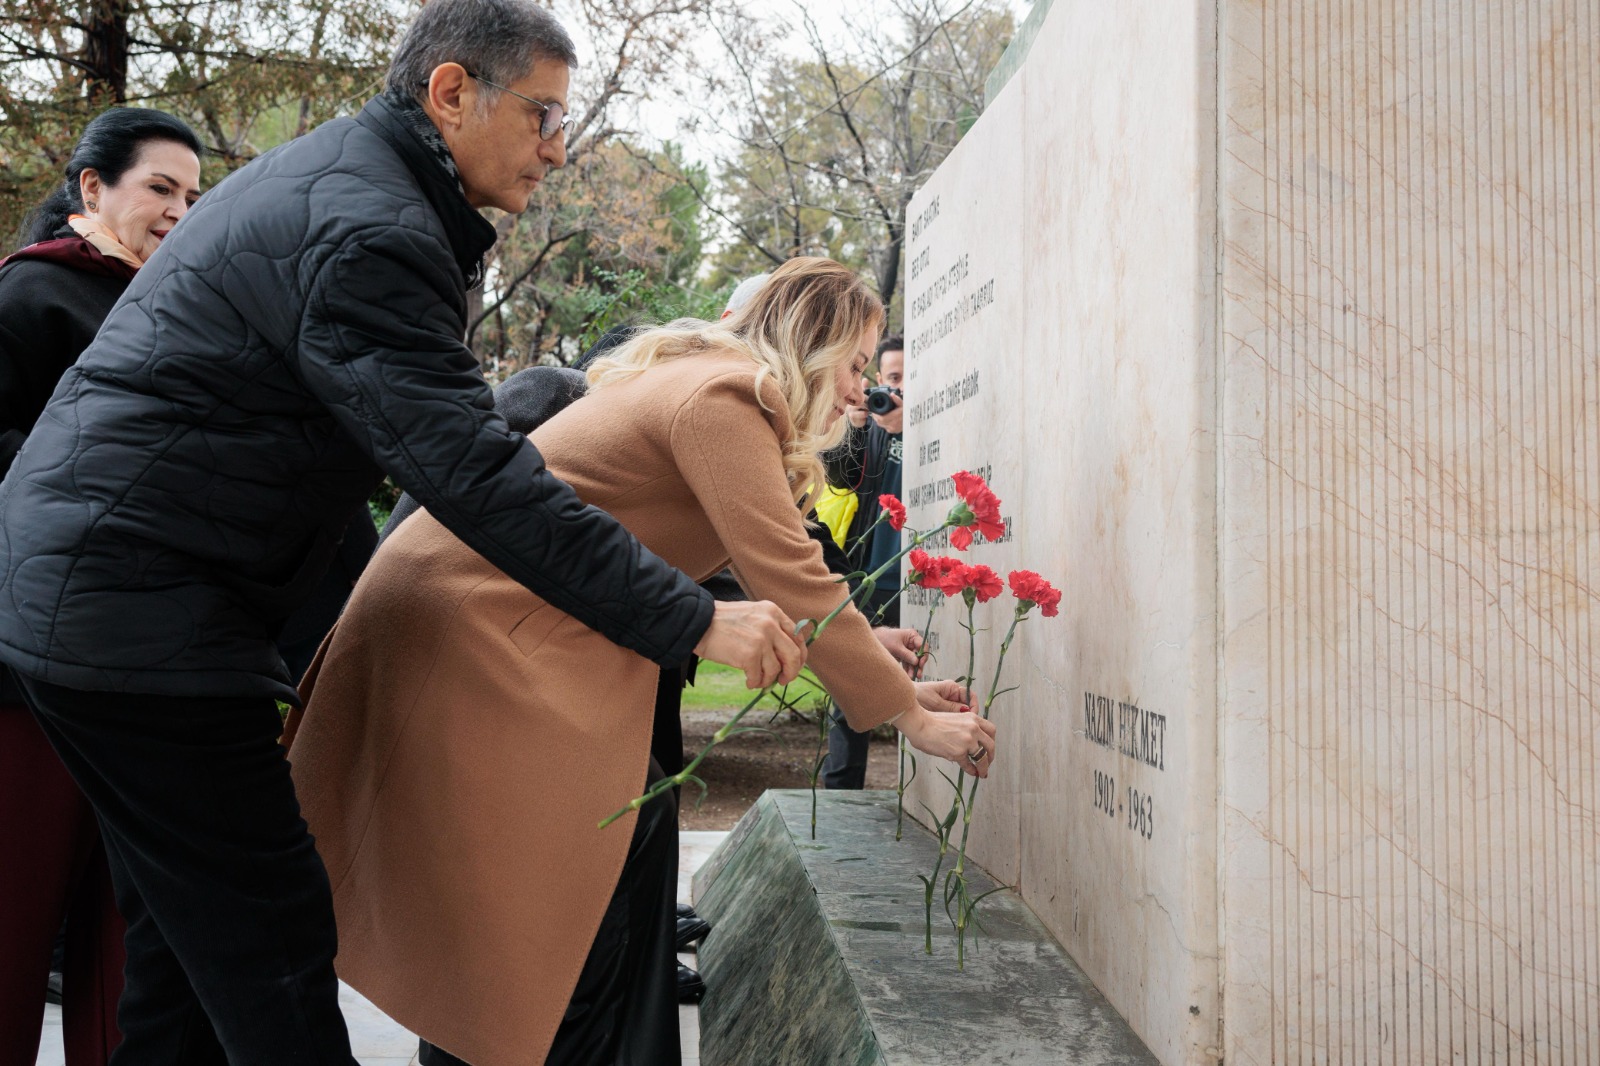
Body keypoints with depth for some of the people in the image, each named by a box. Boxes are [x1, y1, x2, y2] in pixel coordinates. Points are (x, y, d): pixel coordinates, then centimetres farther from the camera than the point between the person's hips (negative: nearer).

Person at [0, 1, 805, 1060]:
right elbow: (473, 475, -26)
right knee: (273, 944, -6)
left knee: (192, 939, 16)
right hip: (138, 614, -11)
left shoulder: (335, 175, 14)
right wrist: (693, 620, -25)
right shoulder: (367, 230, -20)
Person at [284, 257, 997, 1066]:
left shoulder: (699, 382, 15)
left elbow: (774, 578, 16)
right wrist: (912, 717, -9)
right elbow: (791, 584, -19)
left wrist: (888, 678, 14)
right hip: (465, 626, -10)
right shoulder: (723, 399, -16)